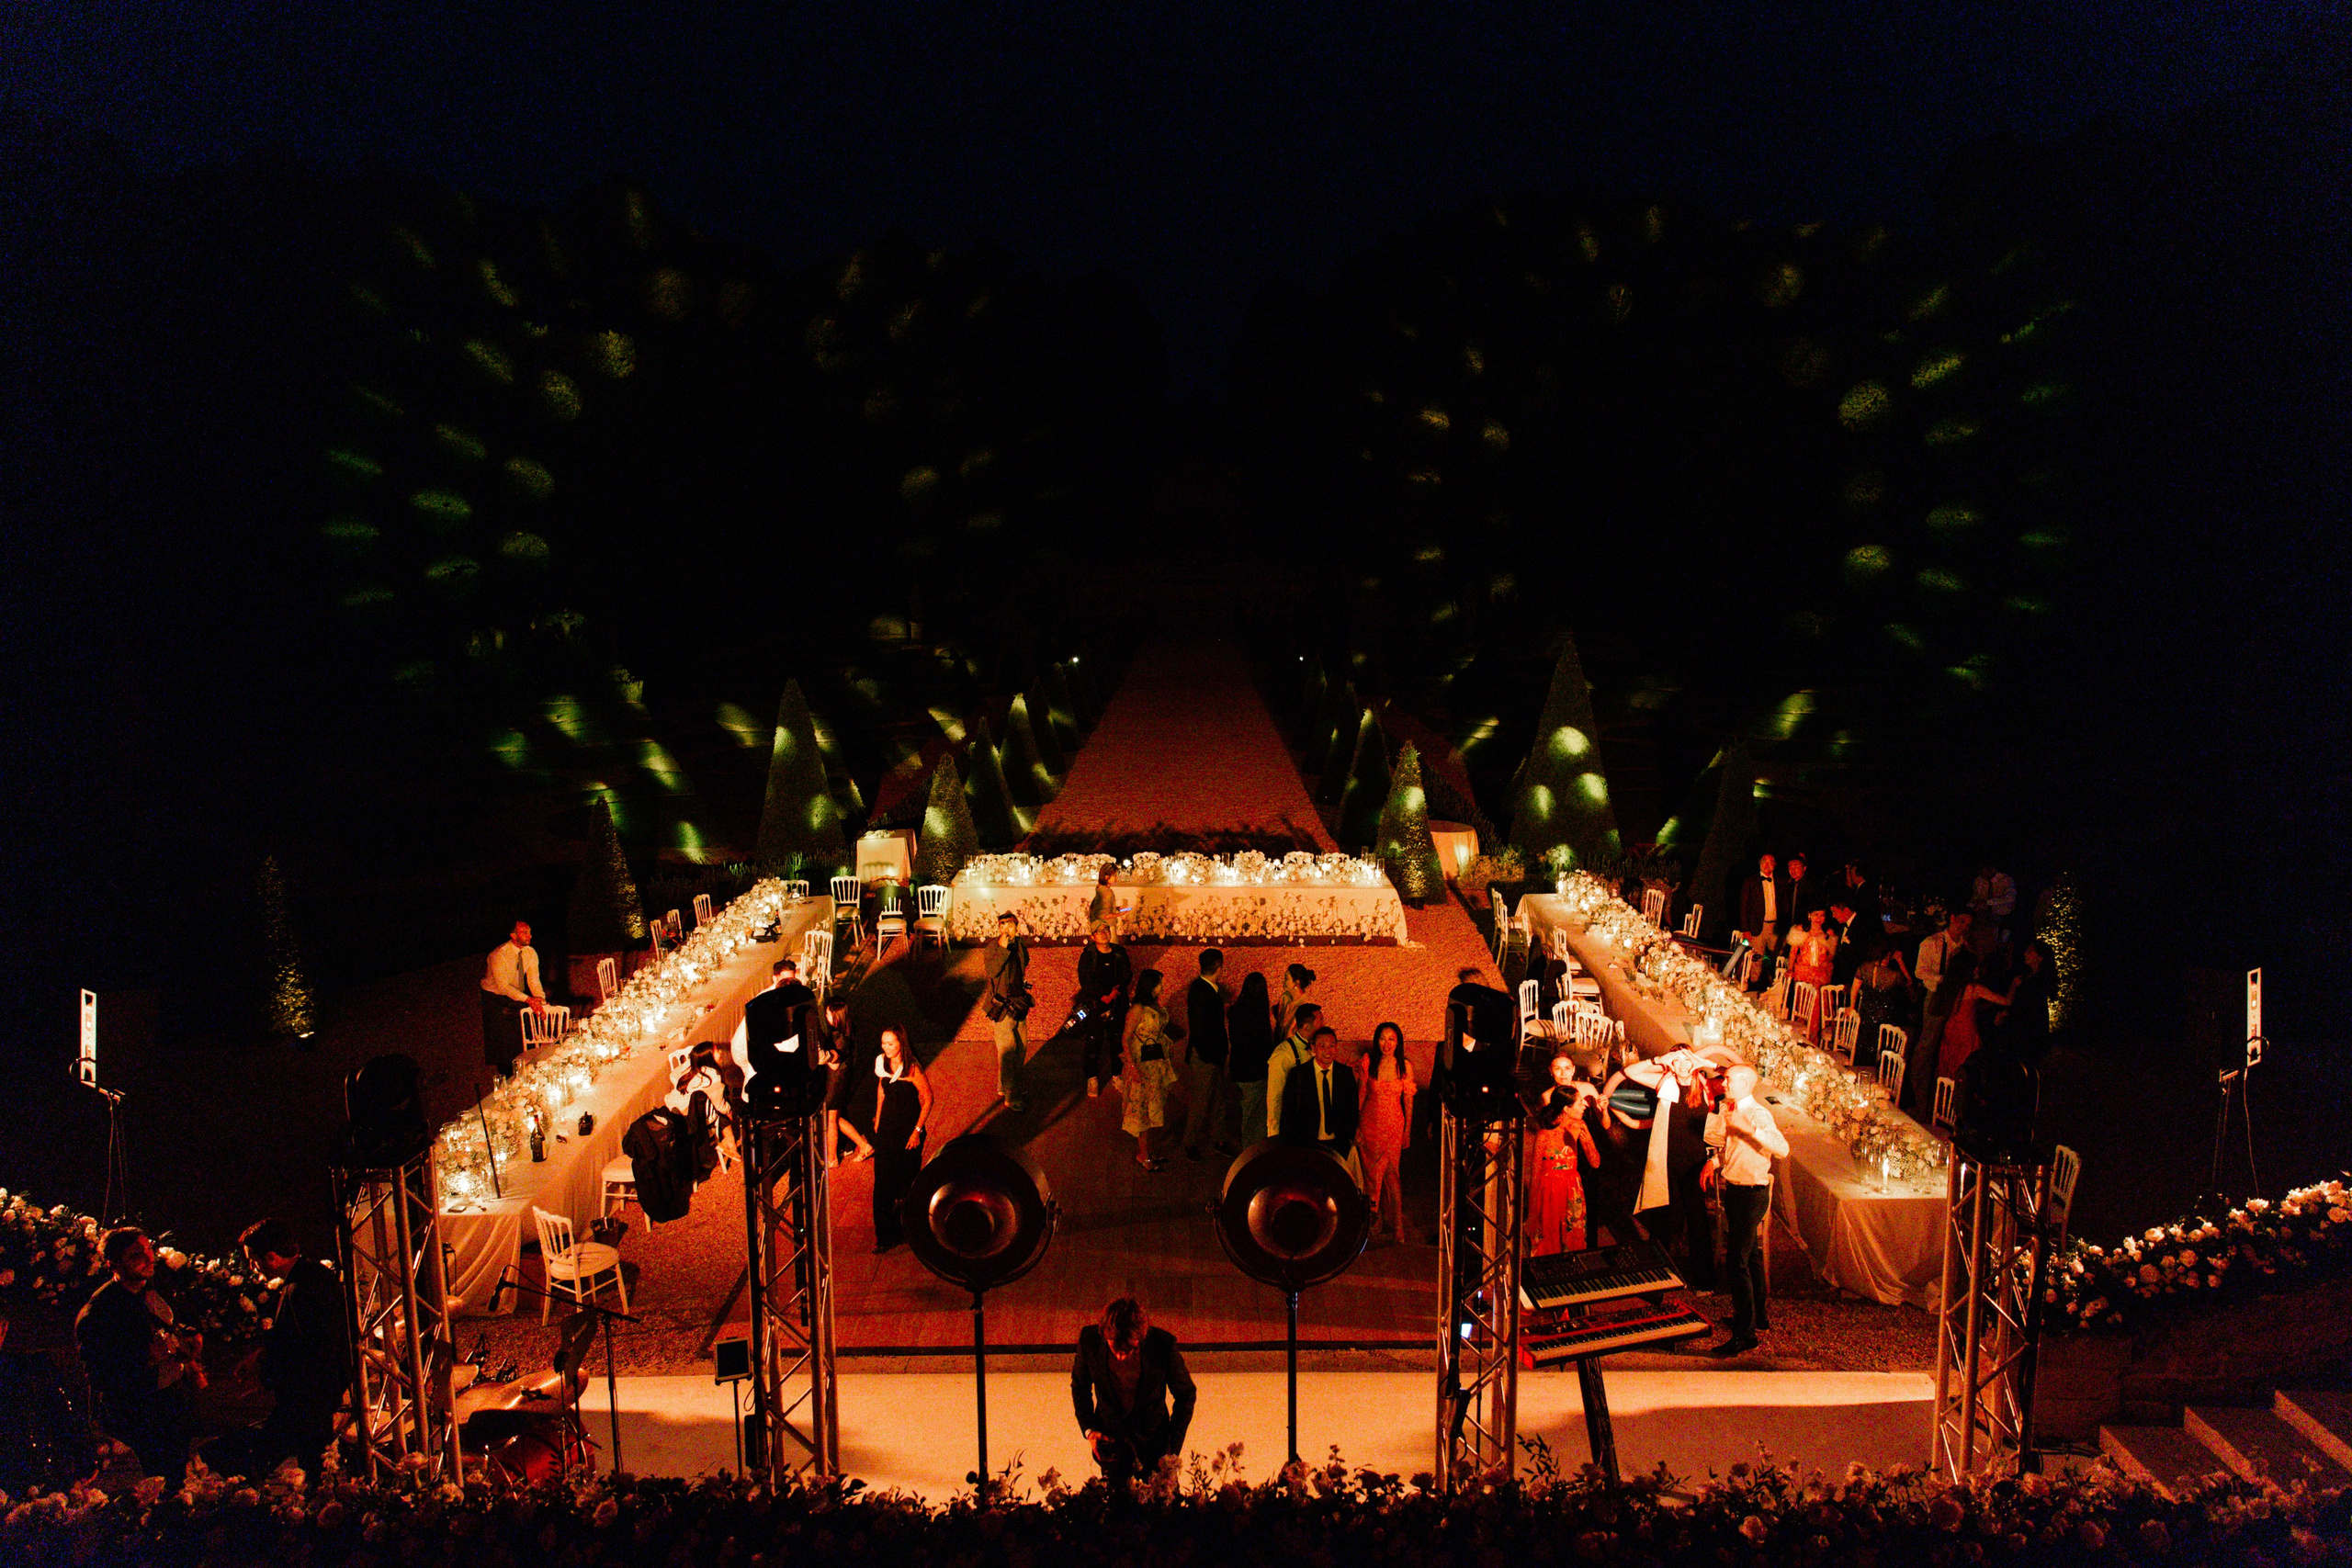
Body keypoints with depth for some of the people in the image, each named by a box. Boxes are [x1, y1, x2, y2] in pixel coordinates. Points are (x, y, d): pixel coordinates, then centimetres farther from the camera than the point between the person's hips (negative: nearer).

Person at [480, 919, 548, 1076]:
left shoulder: (530, 953, -7)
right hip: (495, 997, -5)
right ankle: (506, 1078, 6)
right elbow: (503, 986, -30)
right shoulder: (499, 955, -25)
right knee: (502, 1039, -7)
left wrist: (541, 1001, -27)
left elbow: (534, 980, -9)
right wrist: (528, 1000, -39)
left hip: (517, 995, 5)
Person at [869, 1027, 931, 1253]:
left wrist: (917, 1131, -14)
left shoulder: (912, 1069, -20)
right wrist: (878, 1119, 16)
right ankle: (885, 1235, 10)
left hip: (909, 1128, -5)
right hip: (887, 1126, 5)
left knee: (907, 1180, 6)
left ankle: (905, 1230, 27)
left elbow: (928, 1099, -13)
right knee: (883, 1181, 3)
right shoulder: (882, 1063, -2)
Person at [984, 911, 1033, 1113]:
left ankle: (1004, 1088, 30)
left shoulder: (1021, 945, 7)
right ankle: (1010, 1098, -2)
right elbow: (992, 971, -28)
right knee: (1008, 1050, -8)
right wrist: (1003, 948, -32)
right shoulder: (993, 948, -13)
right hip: (1002, 1005, -7)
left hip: (1017, 1003, 7)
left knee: (1021, 1046, 14)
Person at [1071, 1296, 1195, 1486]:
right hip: (1109, 1435, 1)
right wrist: (1089, 1429, -7)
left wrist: (1173, 1449, -10)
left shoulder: (1164, 1344, -28)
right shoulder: (1089, 1340, -23)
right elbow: (1080, 1386, 0)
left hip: (1152, 1437, -1)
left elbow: (1186, 1395, -10)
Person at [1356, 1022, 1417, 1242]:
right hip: (1370, 1123, 1)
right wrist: (1357, 1126, 0)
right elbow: (1361, 1094, 1)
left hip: (1394, 1125, -1)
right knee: (1372, 1171, 8)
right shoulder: (1368, 1061, -3)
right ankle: (1374, 1217, 24)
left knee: (1392, 1171, -5)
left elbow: (1408, 1100, 2)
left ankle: (1399, 1222, 4)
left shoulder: (1405, 1066, -4)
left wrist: (1408, 1130, 2)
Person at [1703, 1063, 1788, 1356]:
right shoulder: (1731, 1112, 9)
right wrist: (1714, 1161, 9)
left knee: (1737, 1261, -10)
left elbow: (1782, 1149, -34)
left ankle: (1745, 1332, -7)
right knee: (1750, 1256, 21)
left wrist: (1747, 1127, -39)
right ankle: (1758, 1316, 36)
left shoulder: (1758, 1115, -19)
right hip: (1736, 1192, 10)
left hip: (1751, 1195, -10)